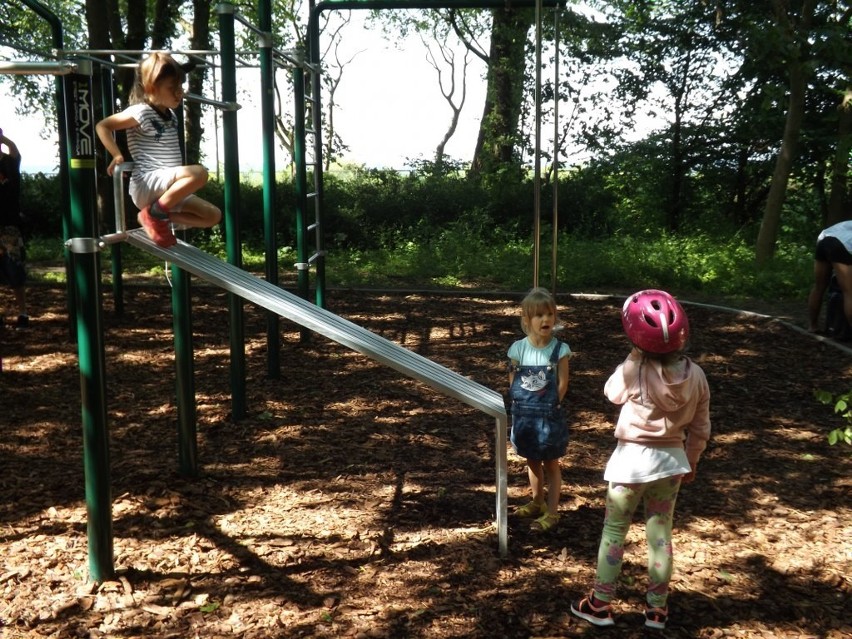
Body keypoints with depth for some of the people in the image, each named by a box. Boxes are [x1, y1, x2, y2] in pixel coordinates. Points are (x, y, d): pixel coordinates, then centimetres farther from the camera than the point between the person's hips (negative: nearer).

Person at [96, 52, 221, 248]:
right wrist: (117, 156, -14)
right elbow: (102, 126, -8)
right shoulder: (141, 112, -9)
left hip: (167, 187, 8)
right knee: (199, 173, -31)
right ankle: (155, 212, -16)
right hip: (146, 185, -8)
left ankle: (159, 217, 6)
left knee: (213, 215, 2)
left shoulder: (171, 115, 15)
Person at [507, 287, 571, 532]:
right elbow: (512, 381, 1)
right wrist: (526, 405, -5)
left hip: (549, 416, -3)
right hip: (524, 415, 4)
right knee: (533, 462, 20)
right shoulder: (518, 348, -5)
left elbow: (562, 384, -9)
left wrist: (549, 407, -10)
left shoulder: (559, 349, -12)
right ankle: (537, 502, 38)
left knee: (551, 464, 8)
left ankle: (551, 512, 16)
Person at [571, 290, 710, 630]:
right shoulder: (695, 375, -7)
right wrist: (691, 461, 17)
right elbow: (700, 429, 3)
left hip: (632, 459, -4)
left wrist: (634, 356, 0)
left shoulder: (634, 369, -21)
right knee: (661, 533, 14)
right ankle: (657, 608, 24)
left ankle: (600, 604, 19)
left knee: (614, 531, 10)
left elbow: (612, 392, 2)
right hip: (671, 459, 4)